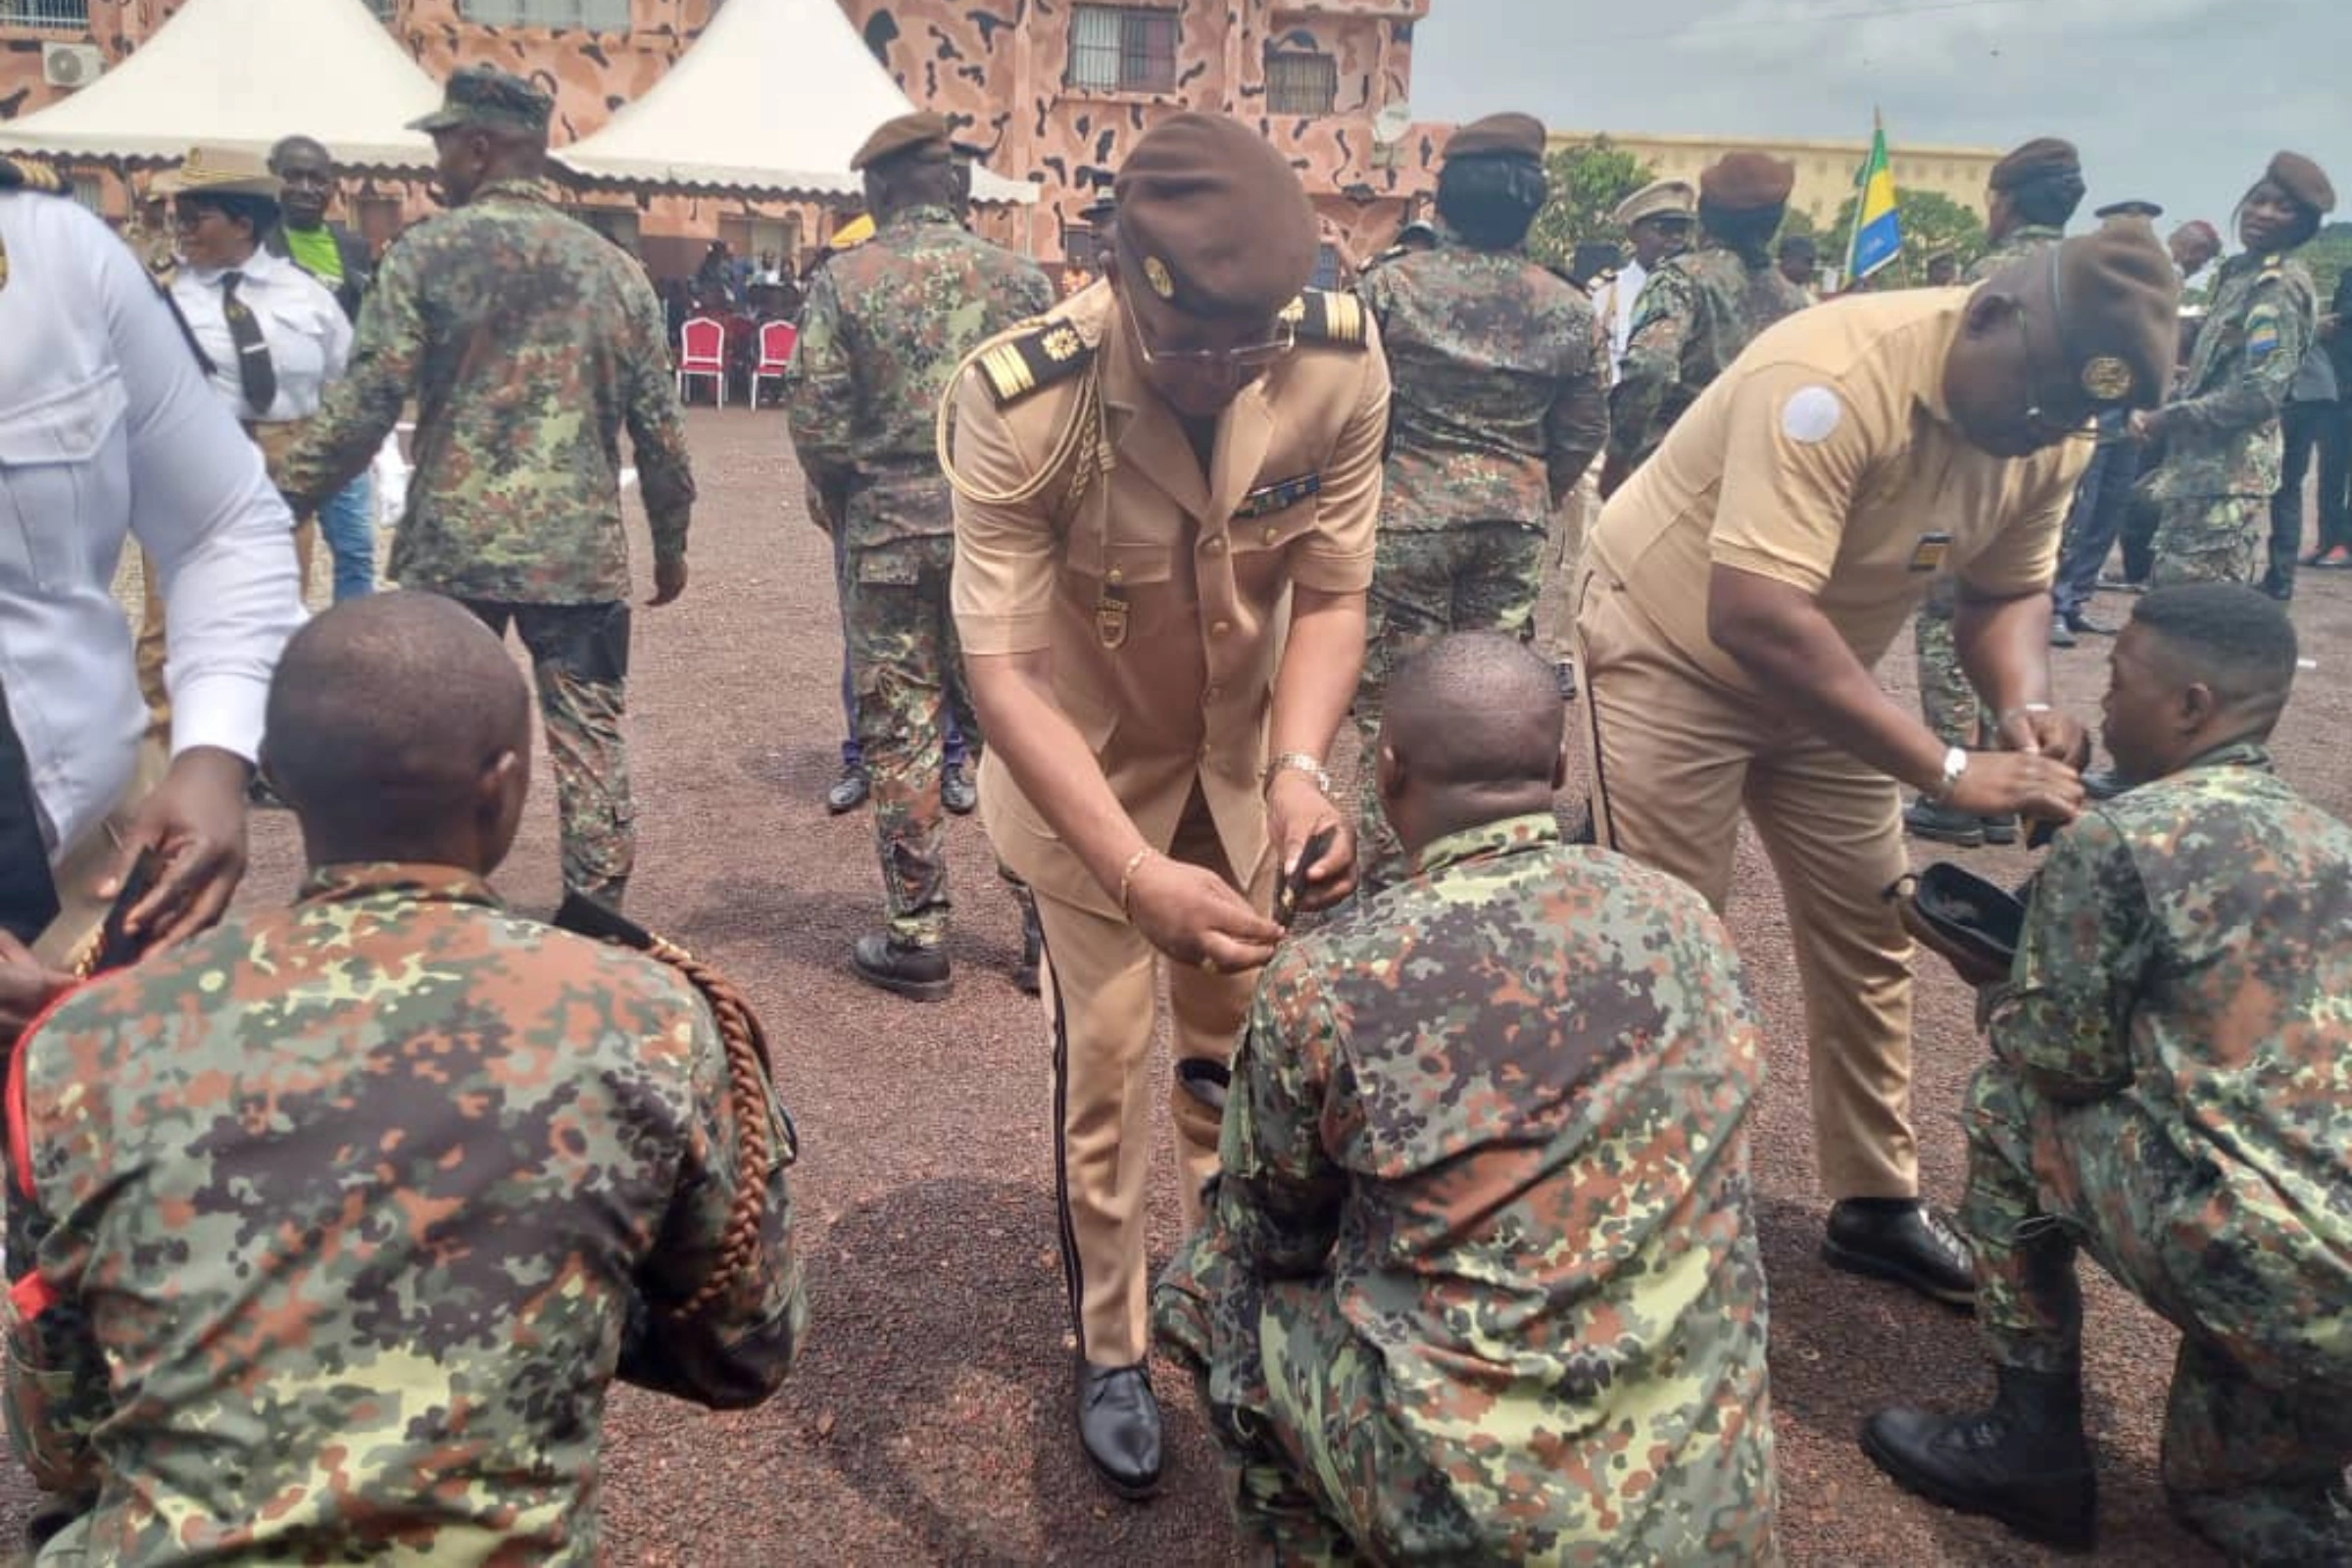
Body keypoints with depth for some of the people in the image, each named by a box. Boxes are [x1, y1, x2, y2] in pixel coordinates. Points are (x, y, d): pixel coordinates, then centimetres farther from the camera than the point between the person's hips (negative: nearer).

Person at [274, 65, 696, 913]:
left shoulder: (426, 253, -2)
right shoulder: (614, 268, 7)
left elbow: (364, 404, -8)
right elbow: (658, 424, 8)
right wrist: (671, 542, 18)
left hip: (452, 546, -2)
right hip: (582, 552, 2)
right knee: (591, 742, 6)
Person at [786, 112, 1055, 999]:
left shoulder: (844, 283, -2)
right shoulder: (1019, 277, 4)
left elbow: (815, 423, -5)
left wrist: (847, 512, 11)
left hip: (890, 526, -2)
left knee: (901, 732, 5)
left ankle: (916, 937, 9)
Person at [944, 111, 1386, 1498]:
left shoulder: (1342, 364, -24)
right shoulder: (1018, 402, -32)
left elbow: (1332, 594, -15)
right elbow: (1003, 669, -32)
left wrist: (1299, 770, -33)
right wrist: (1137, 877, -44)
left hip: (1252, 751, 3)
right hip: (1085, 764, -2)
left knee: (1245, 1043, 13)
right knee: (1106, 1065, 3)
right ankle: (1111, 1354, 26)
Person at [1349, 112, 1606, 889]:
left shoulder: (1391, 285, -5)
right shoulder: (1567, 308, 3)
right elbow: (1583, 432, 8)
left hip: (1406, 513, -3)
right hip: (1514, 523, 3)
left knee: (1393, 700, 5)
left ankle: (1389, 870, 10)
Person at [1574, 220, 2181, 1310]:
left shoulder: (2051, 427, -10)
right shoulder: (1836, 376, -34)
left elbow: (2005, 590, 3)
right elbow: (1755, 618, -42)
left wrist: (2026, 708, -20)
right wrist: (1951, 771, -41)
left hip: (1824, 666, 7)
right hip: (1675, 645, -7)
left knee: (1867, 935, 10)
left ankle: (1876, 1202, 25)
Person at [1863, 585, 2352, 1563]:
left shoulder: (2115, 839, -7)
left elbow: (2070, 1062, -1)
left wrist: (2002, 998, 20)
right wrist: (2040, 958, 28)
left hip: (2274, 1286, -8)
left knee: (2010, 1102, 14)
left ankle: (2034, 1448, 20)